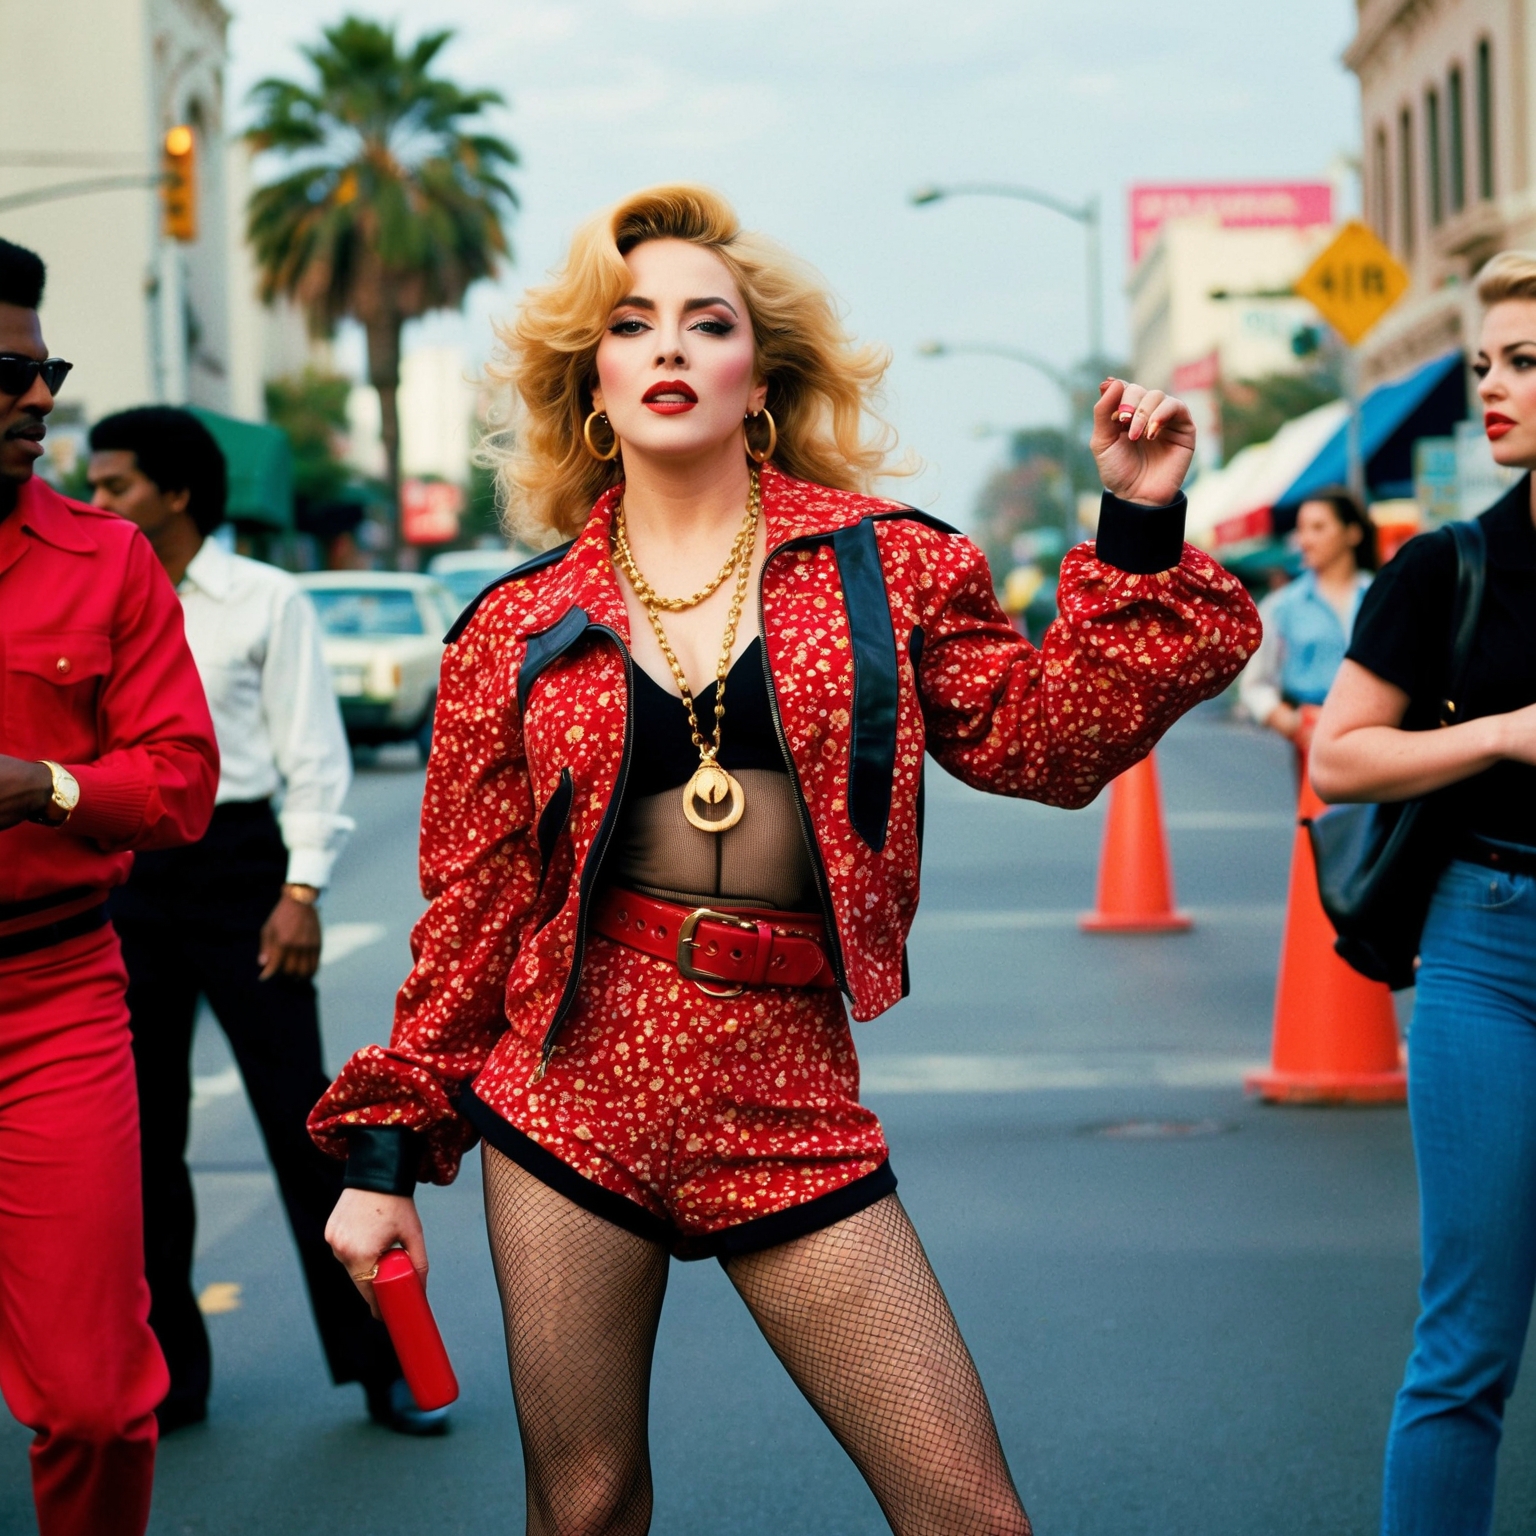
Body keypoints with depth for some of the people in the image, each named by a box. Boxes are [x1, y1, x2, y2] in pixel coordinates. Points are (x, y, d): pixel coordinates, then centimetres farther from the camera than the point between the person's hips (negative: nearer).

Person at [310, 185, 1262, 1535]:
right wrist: (388, 1148, 8)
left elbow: (1048, 736, 1)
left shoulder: (880, 566, 6)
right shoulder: (523, 628, 5)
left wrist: (1140, 530, -3)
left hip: (788, 1094, 0)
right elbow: (470, 906, 9)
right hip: (574, 1083, 0)